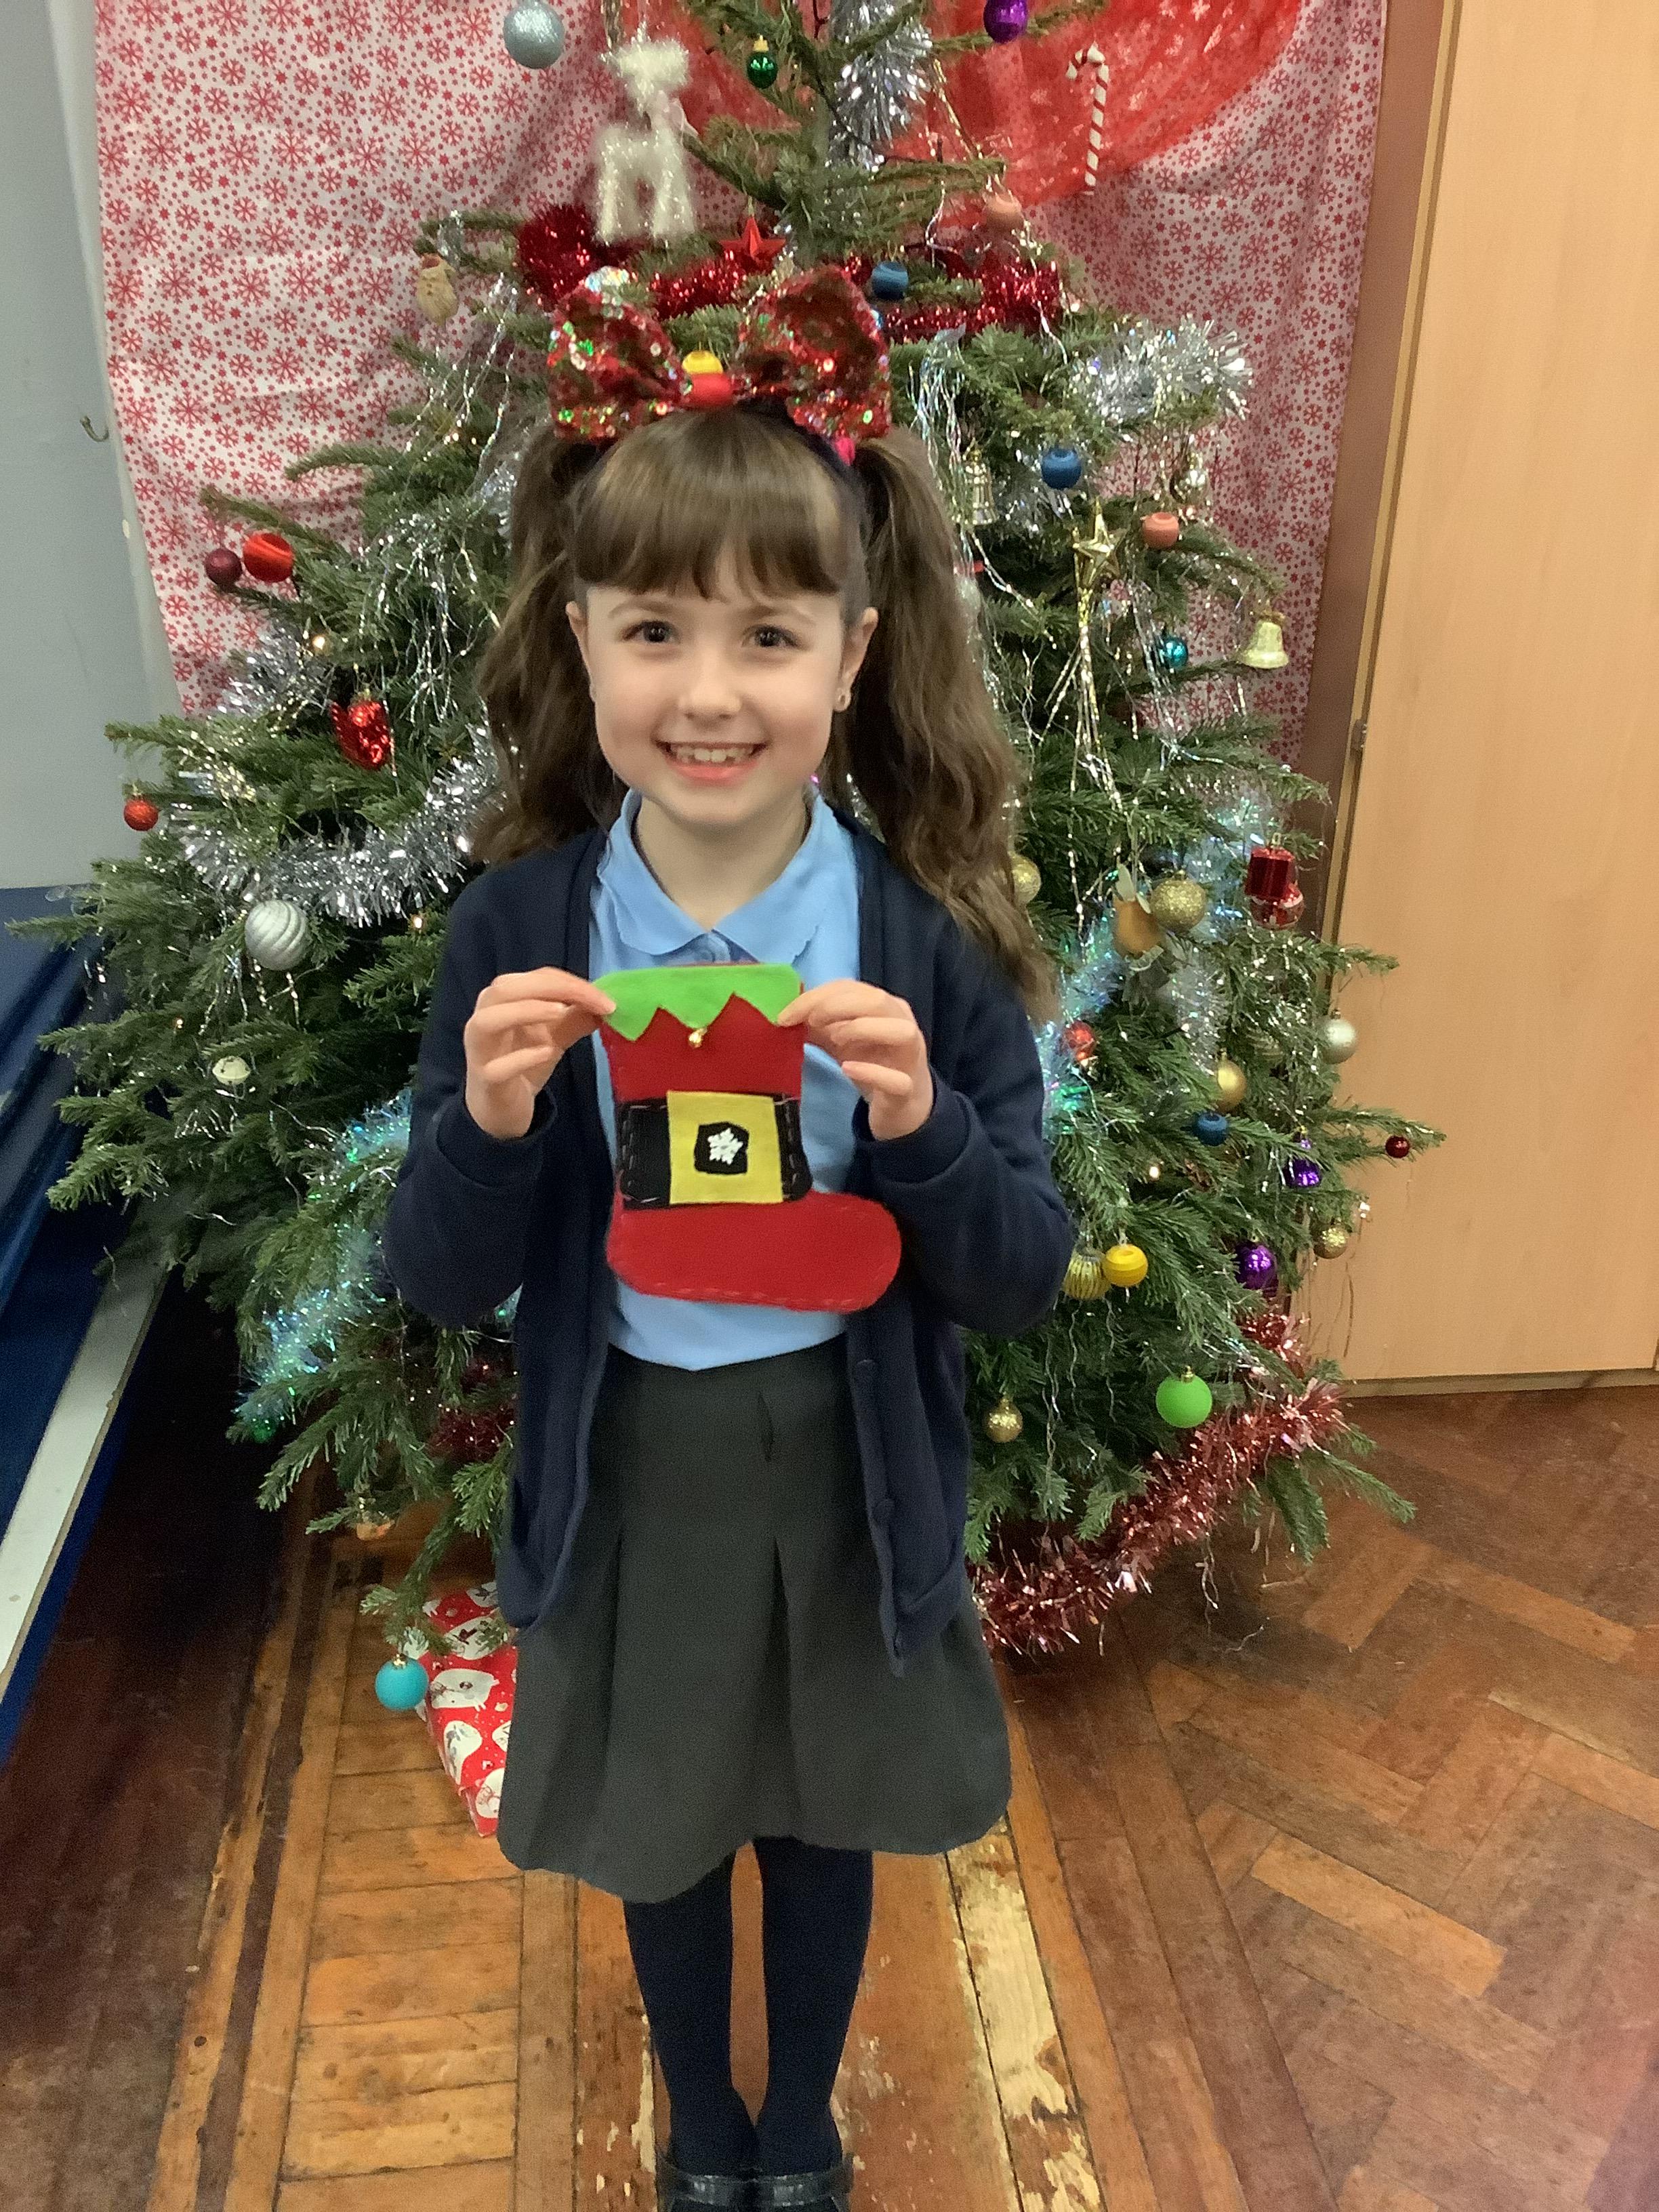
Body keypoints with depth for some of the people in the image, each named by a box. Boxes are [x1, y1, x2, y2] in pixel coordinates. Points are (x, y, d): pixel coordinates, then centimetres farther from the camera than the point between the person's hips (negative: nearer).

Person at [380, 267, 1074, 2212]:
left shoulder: (928, 933, -15)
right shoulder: (520, 928, -14)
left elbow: (1023, 1281, -12)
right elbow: (440, 1286, -9)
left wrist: (921, 1125, -31)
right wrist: (490, 1121, -29)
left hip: (850, 1469, 0)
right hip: (628, 1470, 1)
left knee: (819, 1830, 23)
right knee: (661, 1833, 23)